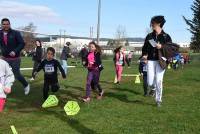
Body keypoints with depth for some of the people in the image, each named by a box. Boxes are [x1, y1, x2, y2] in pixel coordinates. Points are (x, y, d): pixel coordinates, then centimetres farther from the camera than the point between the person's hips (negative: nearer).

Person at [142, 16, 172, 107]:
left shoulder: (166, 36, 2)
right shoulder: (149, 36, 11)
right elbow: (145, 47, 16)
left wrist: (162, 47, -13)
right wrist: (144, 54, -3)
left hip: (161, 60, -2)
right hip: (151, 60, 2)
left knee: (158, 81, -7)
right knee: (150, 83, -5)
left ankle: (158, 100, 11)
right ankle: (151, 87, 34)